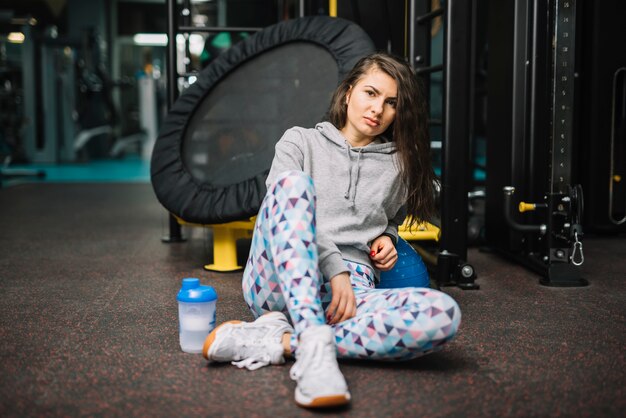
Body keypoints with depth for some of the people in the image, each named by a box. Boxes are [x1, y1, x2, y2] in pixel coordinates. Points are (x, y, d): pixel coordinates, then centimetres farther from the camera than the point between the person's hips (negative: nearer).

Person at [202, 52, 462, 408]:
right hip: (278, 282, -1)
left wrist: (386, 239, 10)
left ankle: (279, 341, -31)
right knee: (293, 180, -30)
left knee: (444, 314, -29)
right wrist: (334, 269, -17)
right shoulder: (301, 142, 13)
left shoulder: (399, 165, 21)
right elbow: (286, 199, -4)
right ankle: (314, 345, -44)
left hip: (352, 289, 2)